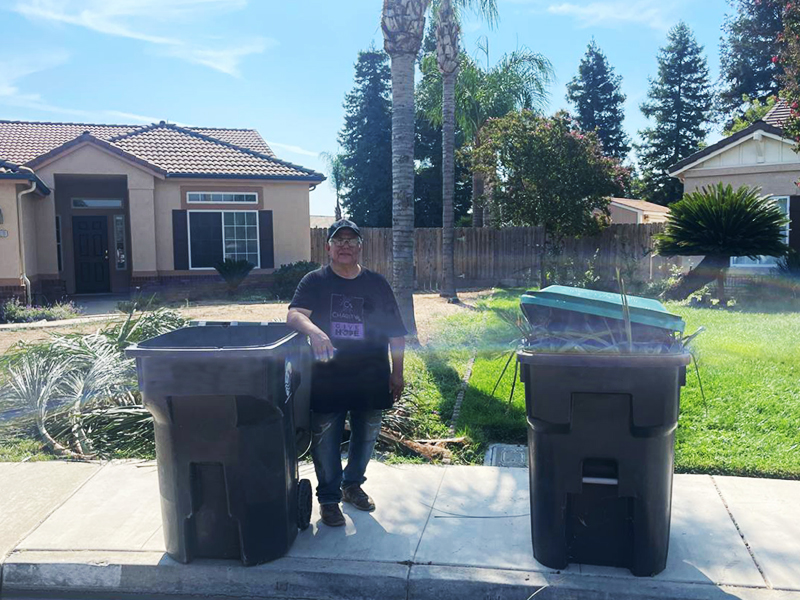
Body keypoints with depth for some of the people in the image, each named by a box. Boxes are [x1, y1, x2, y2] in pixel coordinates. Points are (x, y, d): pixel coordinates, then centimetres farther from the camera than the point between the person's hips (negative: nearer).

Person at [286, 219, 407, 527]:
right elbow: (294, 314, -18)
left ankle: (352, 484, 39)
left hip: (371, 379, 3)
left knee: (366, 436, 16)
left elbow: (396, 333, 6)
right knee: (325, 440, 4)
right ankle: (328, 497, 23)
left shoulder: (377, 283, 4)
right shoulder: (315, 282, -1)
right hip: (327, 379, -2)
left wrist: (397, 373, 3)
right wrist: (314, 331, -40)